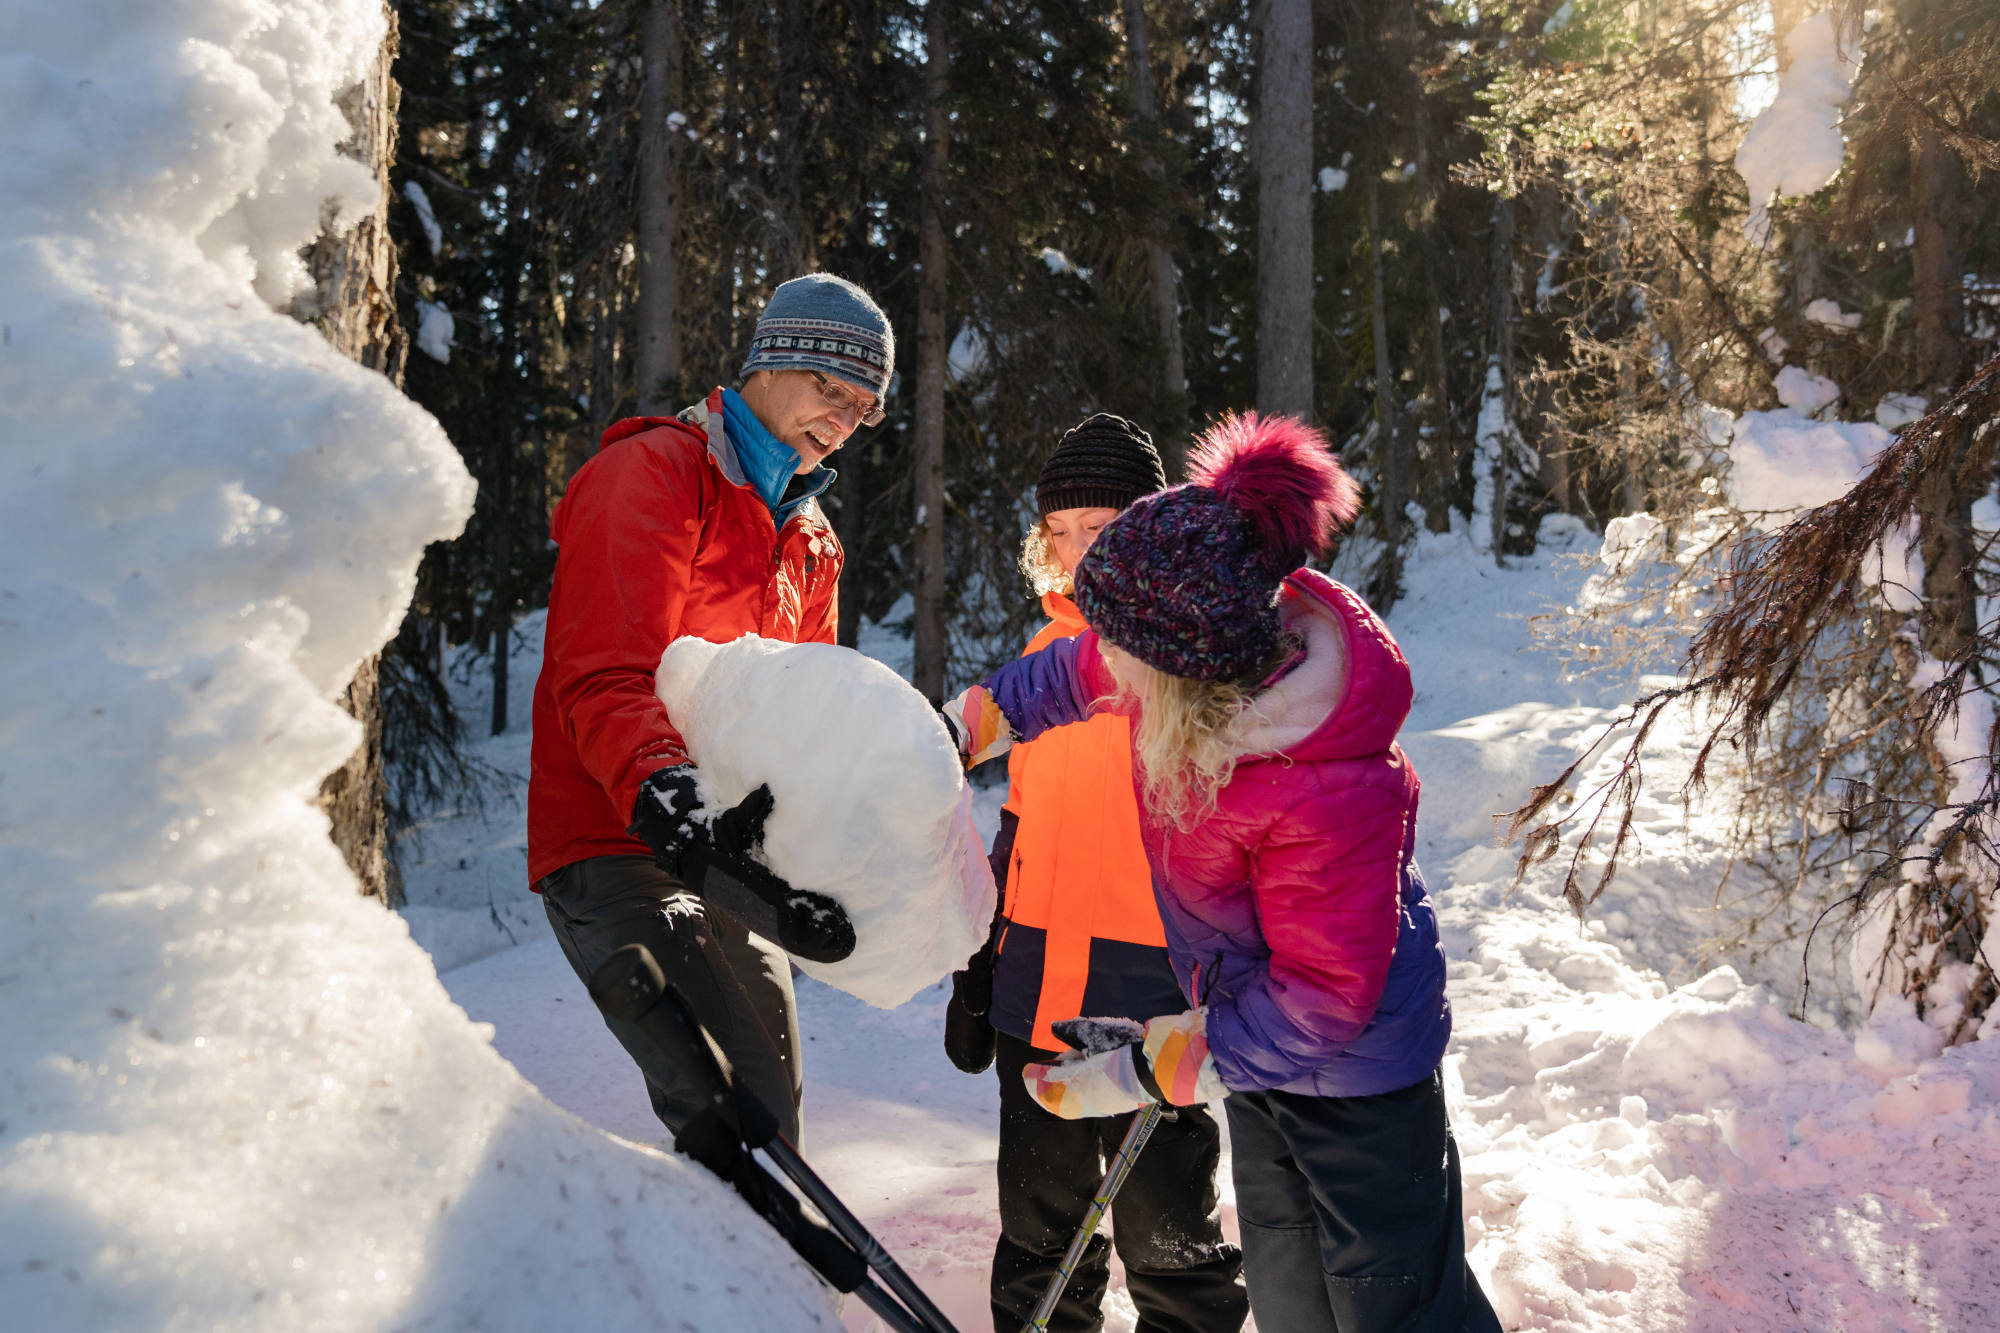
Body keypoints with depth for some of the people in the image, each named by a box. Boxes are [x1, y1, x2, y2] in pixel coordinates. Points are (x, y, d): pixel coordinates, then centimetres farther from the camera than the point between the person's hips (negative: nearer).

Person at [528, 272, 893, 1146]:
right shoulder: (652, 473, -6)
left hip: (737, 868, 9)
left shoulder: (811, 542, 20)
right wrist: (662, 787, -38)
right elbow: (603, 678, -19)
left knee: (765, 1129, 14)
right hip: (620, 853, -9)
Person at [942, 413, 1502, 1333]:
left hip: (1352, 1058, -8)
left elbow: (1325, 998, -30)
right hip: (1254, 1018, 8)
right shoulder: (1221, 649, -18)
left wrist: (1145, 1074, -27)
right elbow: (1075, 674, 5)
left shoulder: (1329, 793, -39)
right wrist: (958, 730, 14)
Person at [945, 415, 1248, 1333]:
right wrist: (980, 967, 18)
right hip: (1036, 992, 6)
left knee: (1164, 1227, 5)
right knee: (1037, 1224, 16)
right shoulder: (1048, 650, 12)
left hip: (1152, 994, -6)